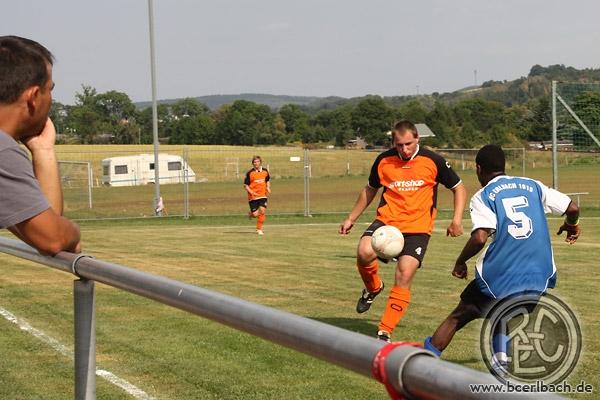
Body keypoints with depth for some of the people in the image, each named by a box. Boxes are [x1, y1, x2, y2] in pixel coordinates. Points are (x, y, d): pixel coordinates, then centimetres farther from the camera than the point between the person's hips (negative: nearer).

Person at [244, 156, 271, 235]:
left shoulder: (265, 171, 4)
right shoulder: (250, 173, -8)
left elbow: (268, 180, 23)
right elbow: (245, 185, -4)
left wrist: (268, 188, 6)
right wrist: (251, 192, -18)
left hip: (263, 196, 3)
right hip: (253, 197, -3)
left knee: (262, 211, -13)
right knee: (255, 215, -6)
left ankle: (259, 229, 3)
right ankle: (250, 213, 34)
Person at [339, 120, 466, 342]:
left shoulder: (433, 161, -3)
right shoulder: (383, 160, 3)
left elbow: (458, 188, 8)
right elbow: (370, 190, 21)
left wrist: (457, 219, -5)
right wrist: (351, 218, 21)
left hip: (418, 227, -2)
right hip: (387, 220, 2)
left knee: (404, 276, -14)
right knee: (364, 252, -27)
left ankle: (384, 332, -2)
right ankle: (373, 288, 7)